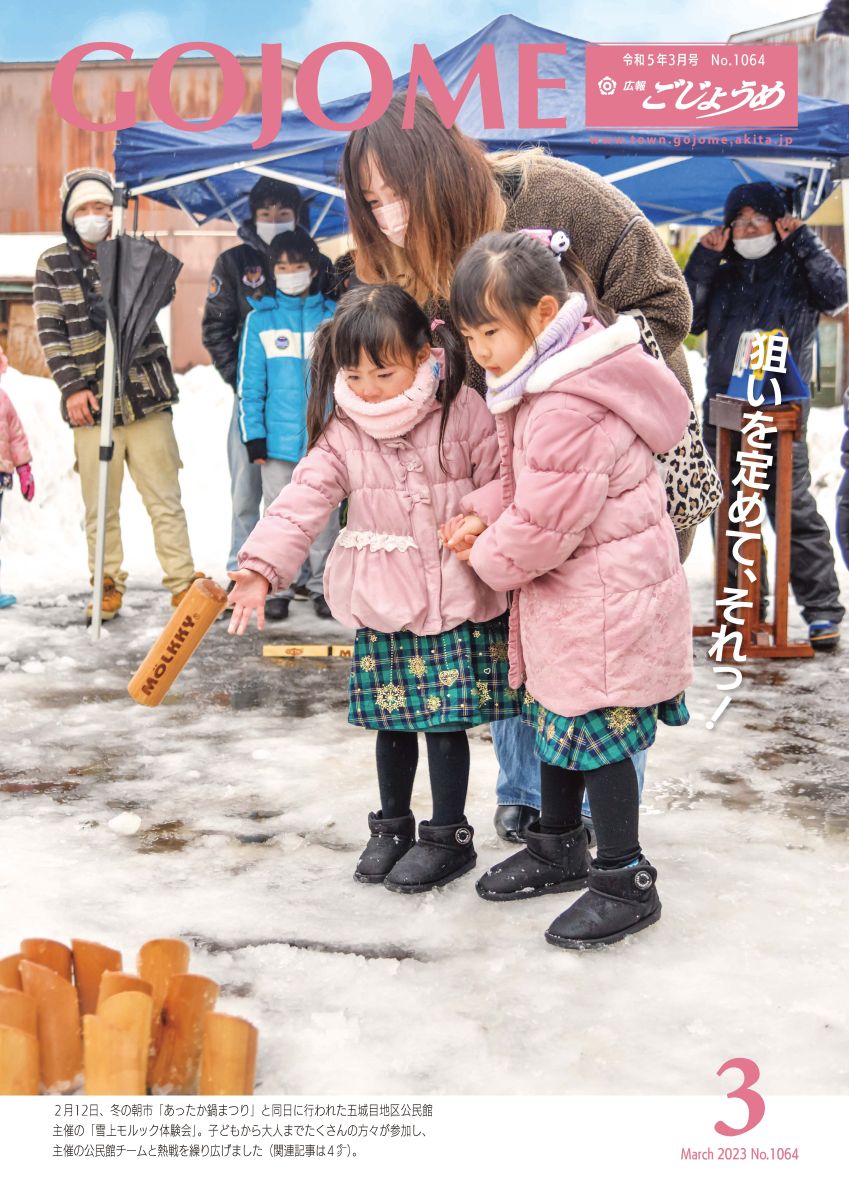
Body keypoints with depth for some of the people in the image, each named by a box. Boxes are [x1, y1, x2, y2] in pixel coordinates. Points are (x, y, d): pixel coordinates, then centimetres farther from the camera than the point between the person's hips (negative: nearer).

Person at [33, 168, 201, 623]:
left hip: (146, 397, 0)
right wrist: (71, 386, -10)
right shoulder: (53, 263, 4)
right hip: (91, 402, 0)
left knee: (165, 500, 1)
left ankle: (183, 584, 7)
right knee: (99, 506, 6)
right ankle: (108, 587, 19)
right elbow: (50, 331, 0)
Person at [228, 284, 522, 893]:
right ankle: (392, 826, 34)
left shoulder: (465, 411, -9)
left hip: (459, 598, -2)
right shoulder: (342, 430, -3)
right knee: (393, 720, 13)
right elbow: (304, 500, -11)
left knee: (447, 718, 4)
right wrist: (261, 566, -23)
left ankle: (448, 835, 21)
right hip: (382, 608, 3)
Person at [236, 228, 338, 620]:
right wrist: (253, 435, -3)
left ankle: (322, 585, 19)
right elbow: (249, 384, 2)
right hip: (277, 439, 0)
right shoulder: (259, 318, 2)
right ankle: (278, 588, 17)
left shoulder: (333, 316, 3)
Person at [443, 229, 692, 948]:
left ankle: (625, 883, 17)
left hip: (605, 601, -10)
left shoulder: (569, 410, -28)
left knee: (595, 733, 1)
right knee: (557, 722, 20)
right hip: (571, 595, 10)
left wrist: (489, 558, -7)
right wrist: (483, 514, 0)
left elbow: (542, 525, -26)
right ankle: (558, 849, 37)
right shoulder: (548, 381, 6)